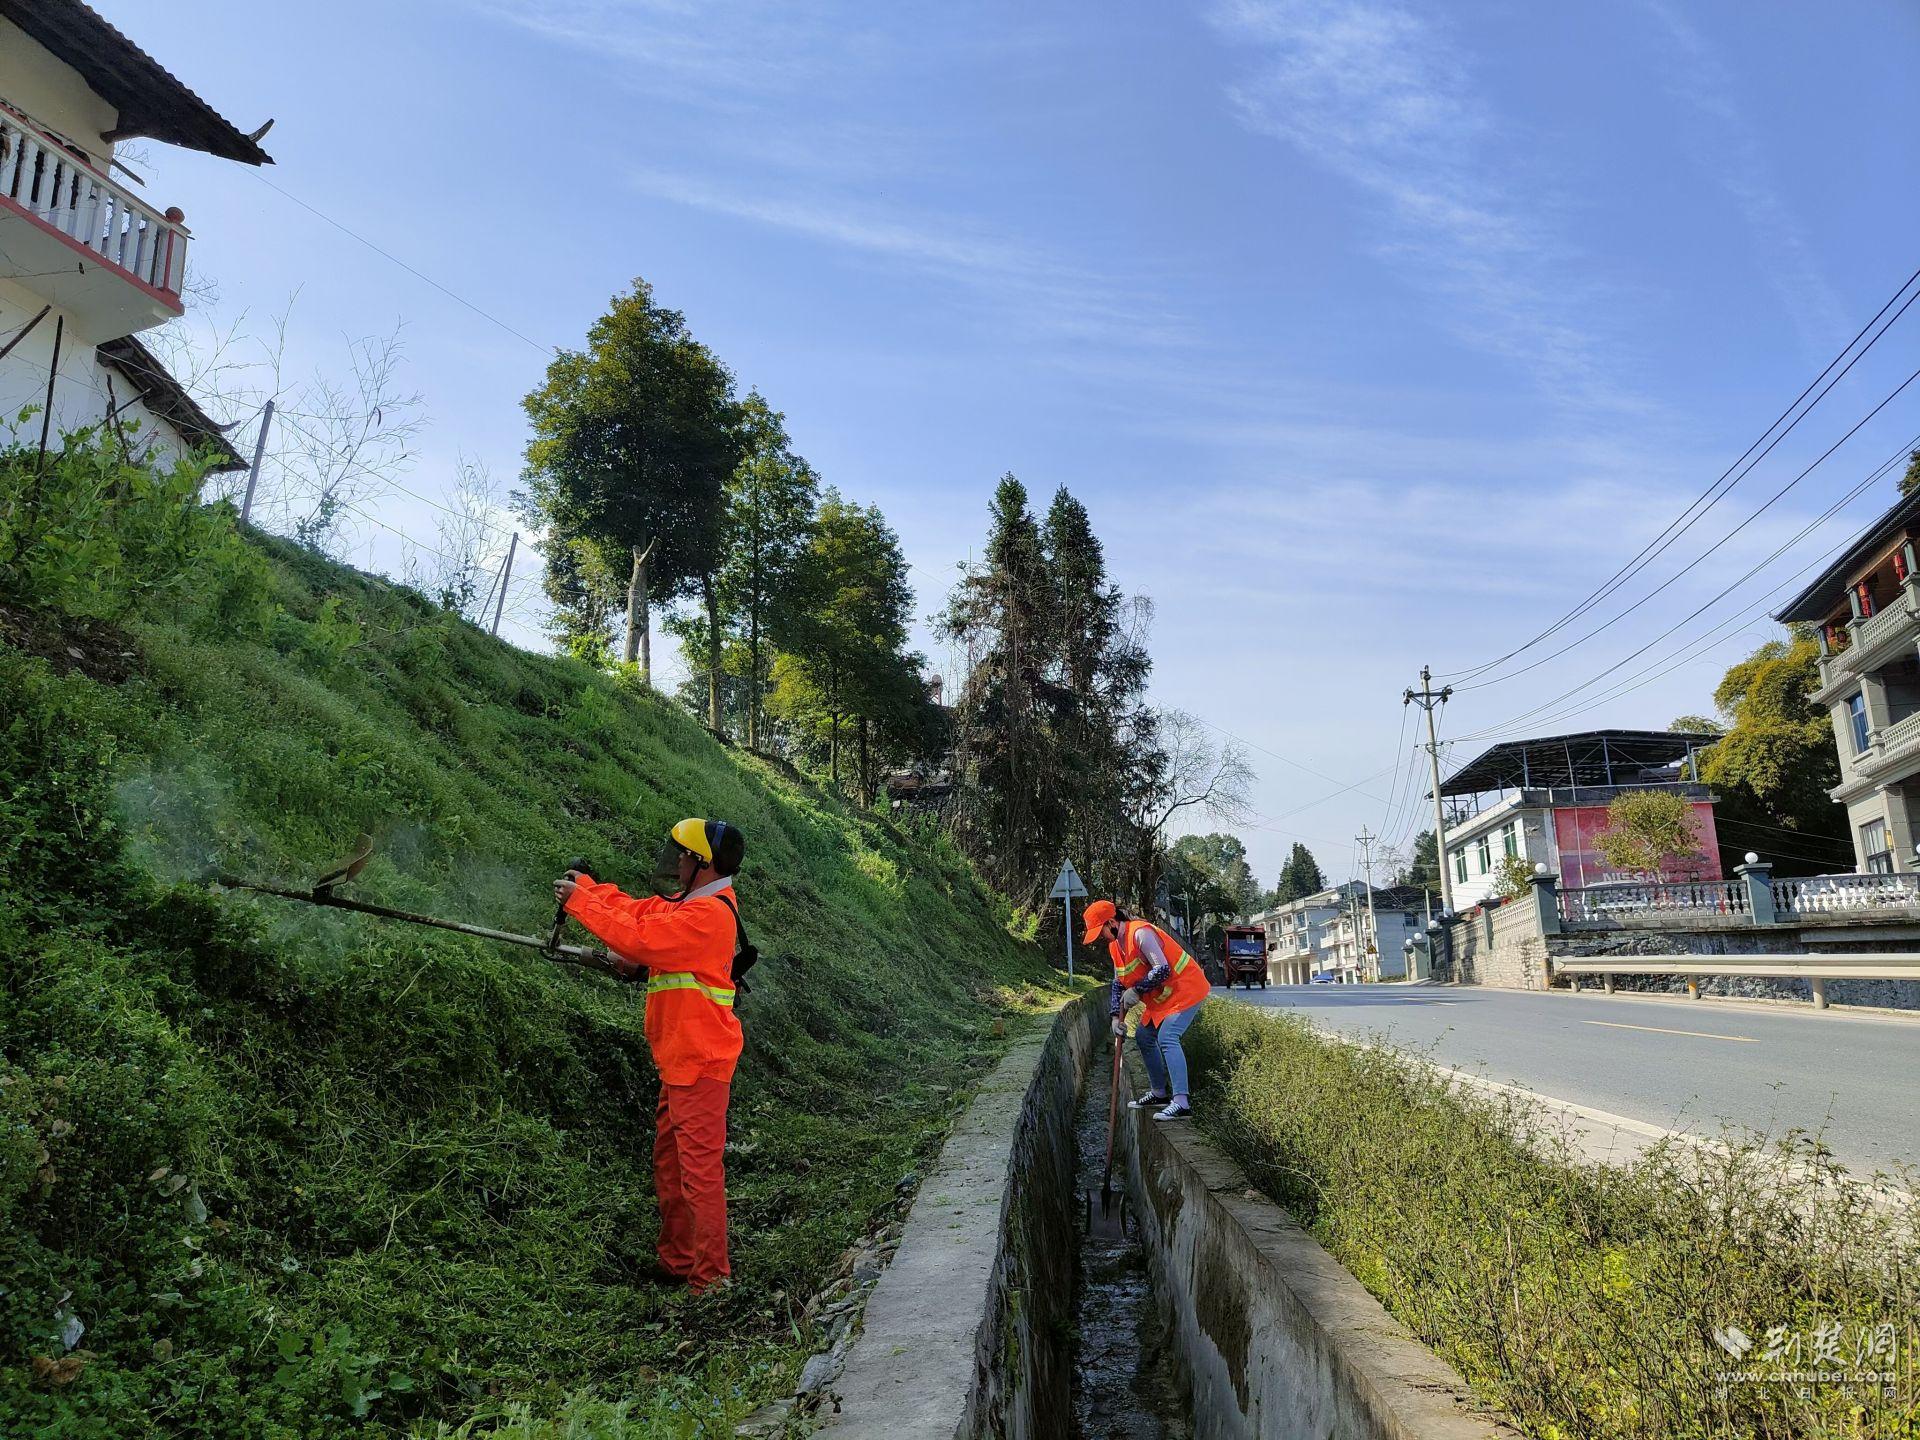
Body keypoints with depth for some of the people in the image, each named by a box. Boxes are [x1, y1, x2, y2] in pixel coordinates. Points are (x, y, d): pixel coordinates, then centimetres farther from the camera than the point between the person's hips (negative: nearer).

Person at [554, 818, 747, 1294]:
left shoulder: (709, 912, -19)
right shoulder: (689, 904, 15)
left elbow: (640, 939, -23)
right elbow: (642, 910, 16)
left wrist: (581, 900, -15)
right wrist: (589, 886, 7)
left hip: (700, 1060, -11)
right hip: (681, 1059, 11)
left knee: (699, 1166, -6)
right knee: (669, 1163, 19)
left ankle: (711, 1277, 2)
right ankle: (676, 1263, 31)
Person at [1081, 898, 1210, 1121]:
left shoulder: (1140, 933, -23)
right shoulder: (1115, 945, 8)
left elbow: (1162, 969, -28)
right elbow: (1119, 983, 14)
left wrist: (1137, 991, -21)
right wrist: (1117, 1016, 4)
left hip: (1185, 989, -10)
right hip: (1162, 996, 10)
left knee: (1167, 1038, -22)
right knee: (1144, 1036, 13)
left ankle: (1182, 1102, -25)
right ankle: (1160, 1093, 25)